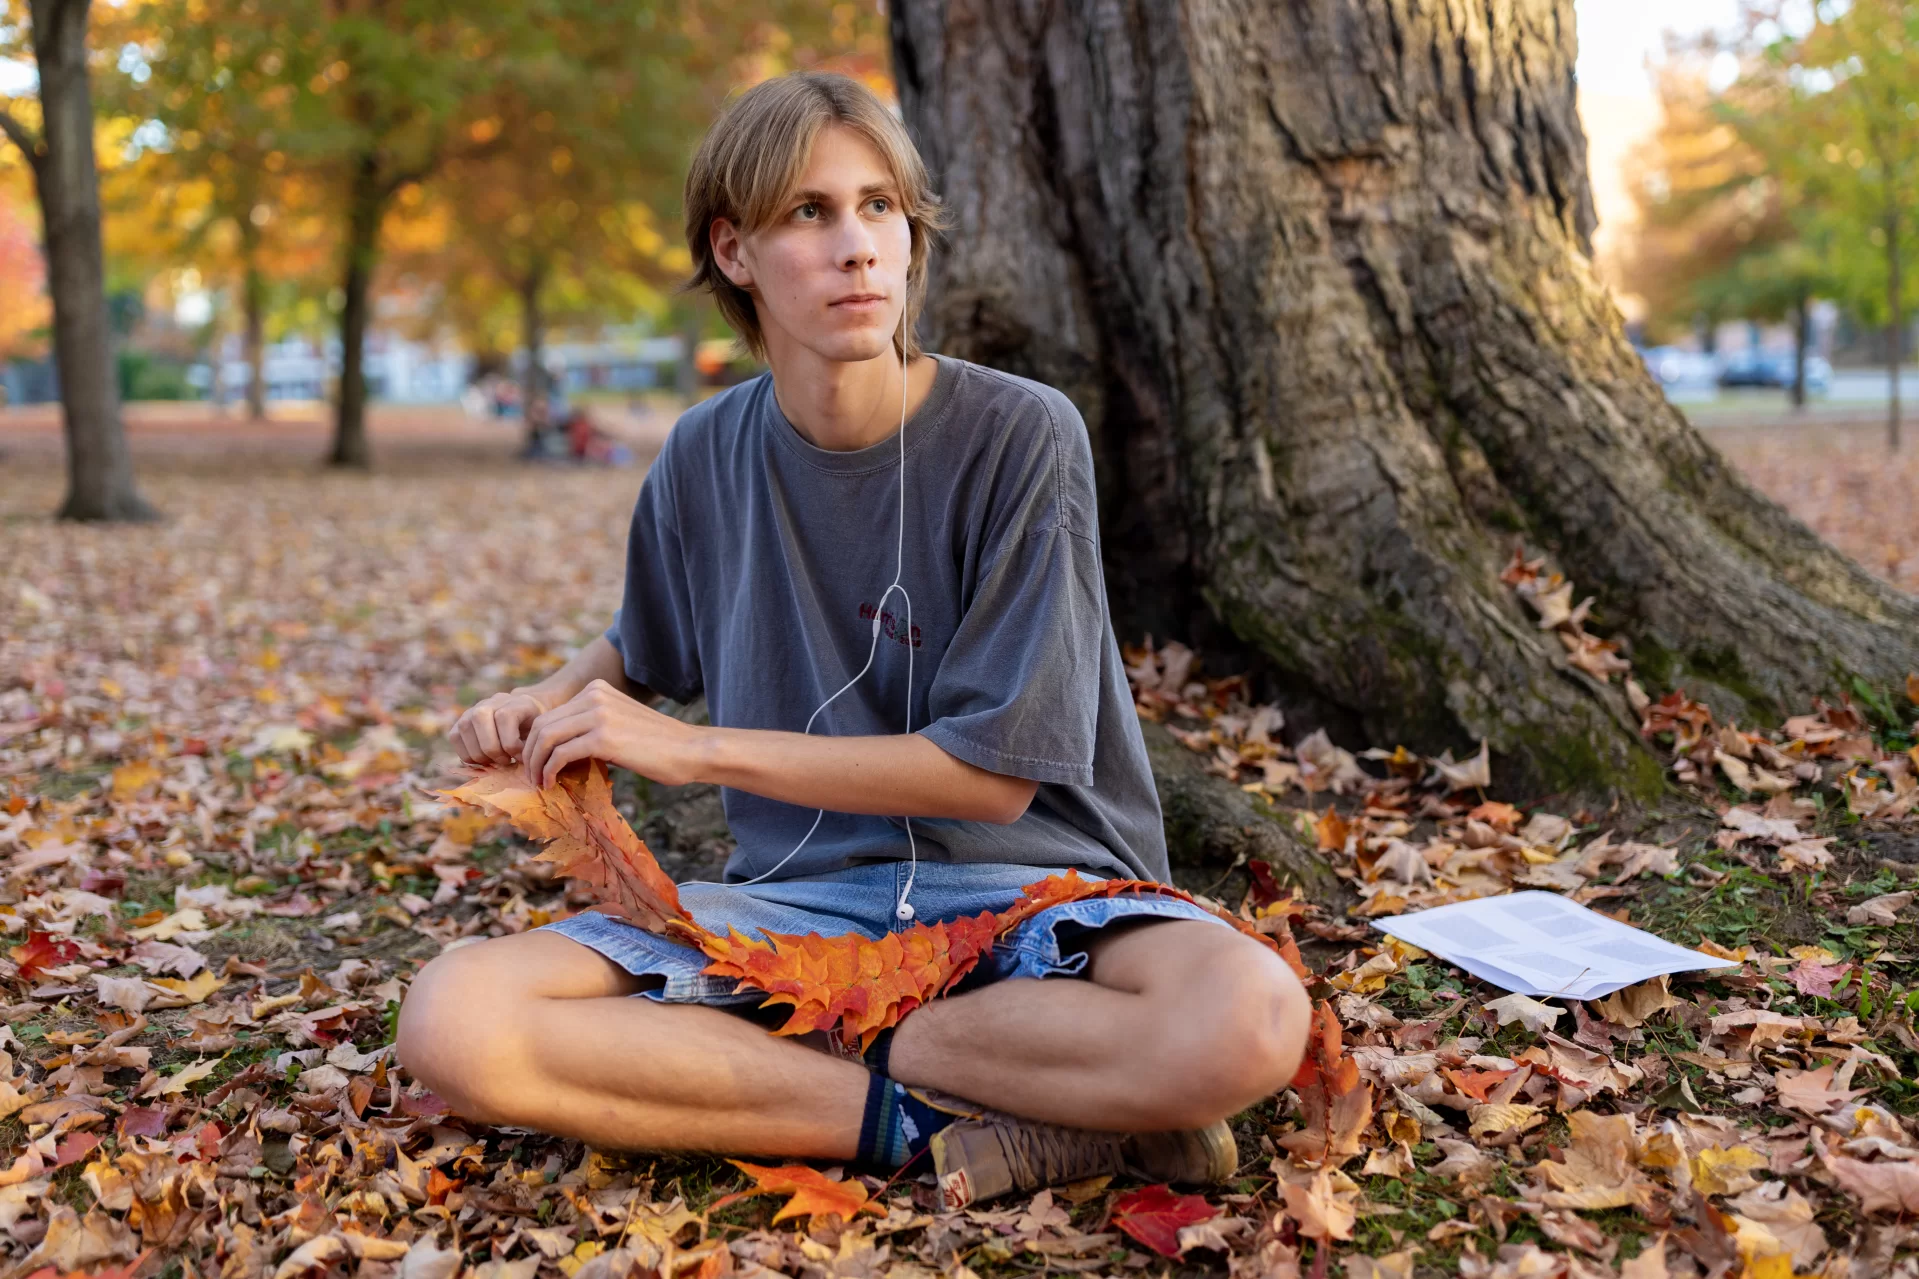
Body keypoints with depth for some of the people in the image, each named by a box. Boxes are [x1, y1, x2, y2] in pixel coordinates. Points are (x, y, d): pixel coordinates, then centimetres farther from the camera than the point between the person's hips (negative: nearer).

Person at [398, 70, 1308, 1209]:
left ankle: (857, 1054, -14)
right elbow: (646, 651, 25)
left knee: (1249, 1019, -35)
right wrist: (549, 703, 1)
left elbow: (993, 772, -13)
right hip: (798, 896, 4)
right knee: (453, 1027, -21)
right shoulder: (706, 459, 3)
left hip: (1021, 879, -3)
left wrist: (690, 747, -13)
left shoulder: (1021, 436, -11)